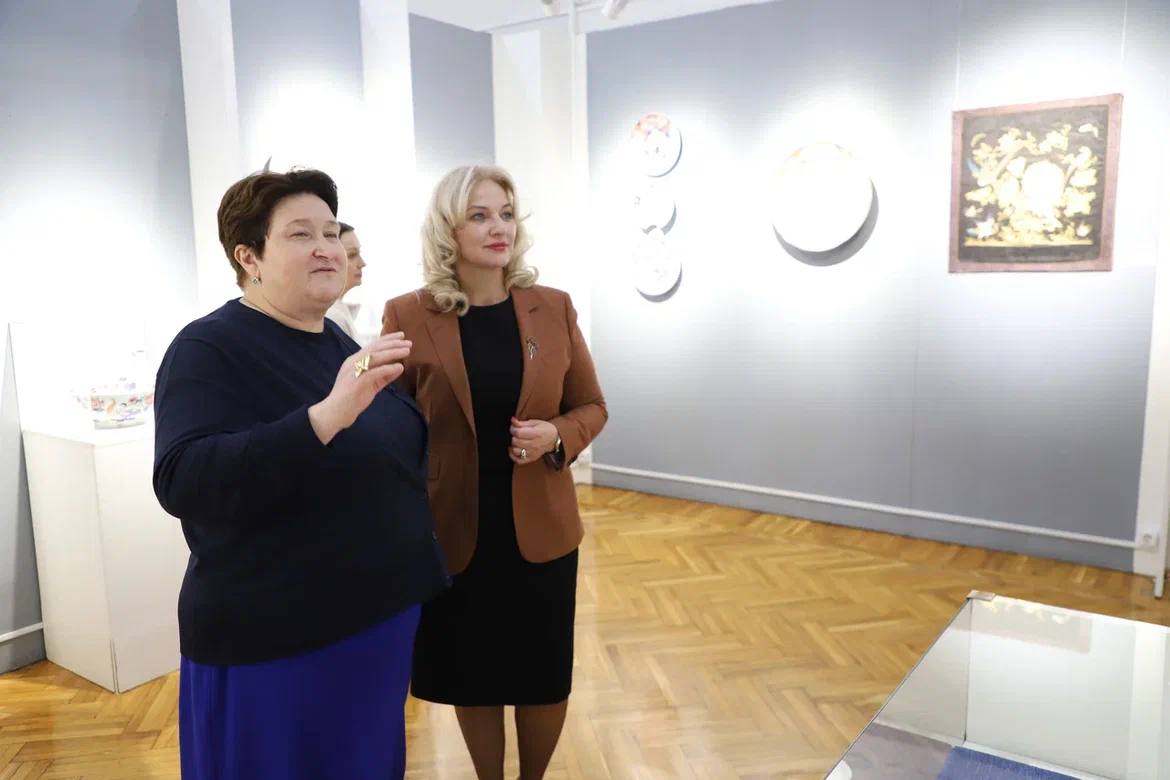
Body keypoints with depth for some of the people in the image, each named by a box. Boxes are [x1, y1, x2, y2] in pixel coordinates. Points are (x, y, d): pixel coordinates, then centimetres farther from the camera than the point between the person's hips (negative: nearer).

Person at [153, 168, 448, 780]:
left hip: (379, 620, 7)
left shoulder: (338, 341, 7)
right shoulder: (209, 349, -16)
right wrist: (328, 413, -40)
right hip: (275, 646, -7)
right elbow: (182, 482, -30)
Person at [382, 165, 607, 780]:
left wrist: (556, 437, -14)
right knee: (470, 677, 15)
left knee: (544, 677, 14)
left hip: (539, 527, 2)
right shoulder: (407, 316, -7)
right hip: (452, 531, -1)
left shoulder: (553, 308, -1)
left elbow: (591, 406, 7)